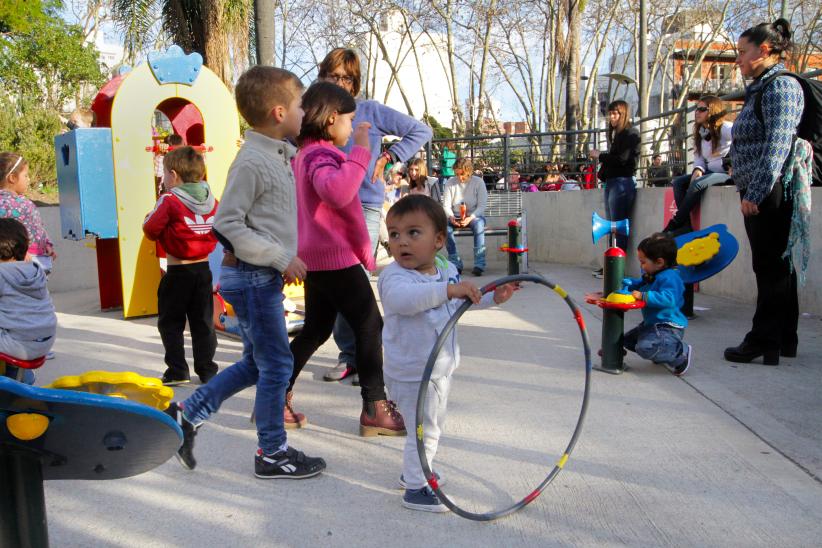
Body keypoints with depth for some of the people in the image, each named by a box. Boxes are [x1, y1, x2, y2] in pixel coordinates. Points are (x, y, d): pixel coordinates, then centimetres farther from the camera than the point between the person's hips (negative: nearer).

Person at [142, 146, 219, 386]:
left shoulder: (169, 200, -13)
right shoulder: (211, 200, 2)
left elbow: (150, 230, -8)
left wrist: (149, 217, 10)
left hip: (177, 271, -5)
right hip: (203, 269, 5)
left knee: (170, 323, 9)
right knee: (203, 322, 12)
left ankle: (177, 370, 9)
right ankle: (207, 370, 15)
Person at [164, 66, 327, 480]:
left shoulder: (277, 154, 12)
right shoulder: (251, 162, -17)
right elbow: (227, 224, -20)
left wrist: (281, 262, 14)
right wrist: (281, 258, -20)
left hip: (264, 276, 10)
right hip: (252, 277, -10)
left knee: (256, 363, 18)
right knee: (277, 365, 1)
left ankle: (186, 415, 29)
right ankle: (273, 453, 17)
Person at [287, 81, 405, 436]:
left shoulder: (304, 155, 14)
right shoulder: (321, 155, -17)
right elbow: (337, 192, -39)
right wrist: (361, 150, -32)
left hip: (316, 259, 10)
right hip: (337, 257, -10)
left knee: (315, 330, 16)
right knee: (370, 326, 0)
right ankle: (375, 409, 7)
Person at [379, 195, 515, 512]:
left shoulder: (448, 270, 0)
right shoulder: (394, 275, -25)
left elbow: (461, 302, 19)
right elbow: (402, 298, -49)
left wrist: (493, 297, 9)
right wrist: (447, 289, -56)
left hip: (442, 367, 8)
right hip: (412, 371, -8)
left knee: (433, 424, 25)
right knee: (425, 428, -2)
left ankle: (414, 471, 46)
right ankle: (415, 488, 17)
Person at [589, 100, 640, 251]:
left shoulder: (631, 134, -4)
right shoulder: (616, 135, 21)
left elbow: (622, 159, -15)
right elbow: (614, 158, 14)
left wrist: (600, 156, -5)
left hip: (623, 181, -9)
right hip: (611, 182, 9)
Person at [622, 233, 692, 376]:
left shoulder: (669, 278, -22)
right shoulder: (651, 276, 10)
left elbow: (668, 299, -37)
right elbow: (637, 284, 28)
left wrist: (643, 296, -35)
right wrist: (625, 283, 10)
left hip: (668, 327, -11)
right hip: (652, 323, 11)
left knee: (645, 347, -29)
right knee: (628, 340, 18)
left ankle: (682, 353, -9)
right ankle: (664, 355, 15)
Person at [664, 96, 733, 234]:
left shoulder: (725, 128, -11)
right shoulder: (700, 134, 14)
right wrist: (698, 170, -10)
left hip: (728, 172, -9)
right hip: (710, 172, 9)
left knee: (697, 184, -32)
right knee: (677, 181, -9)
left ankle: (674, 224, -24)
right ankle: (686, 225, -19)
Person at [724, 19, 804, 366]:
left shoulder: (781, 86, -9)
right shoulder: (760, 89, 20)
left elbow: (777, 146, -19)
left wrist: (755, 193, -21)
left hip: (770, 194, -10)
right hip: (759, 194, 10)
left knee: (771, 268, -4)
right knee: (776, 268, 14)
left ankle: (765, 341, 3)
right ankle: (783, 340, 23)